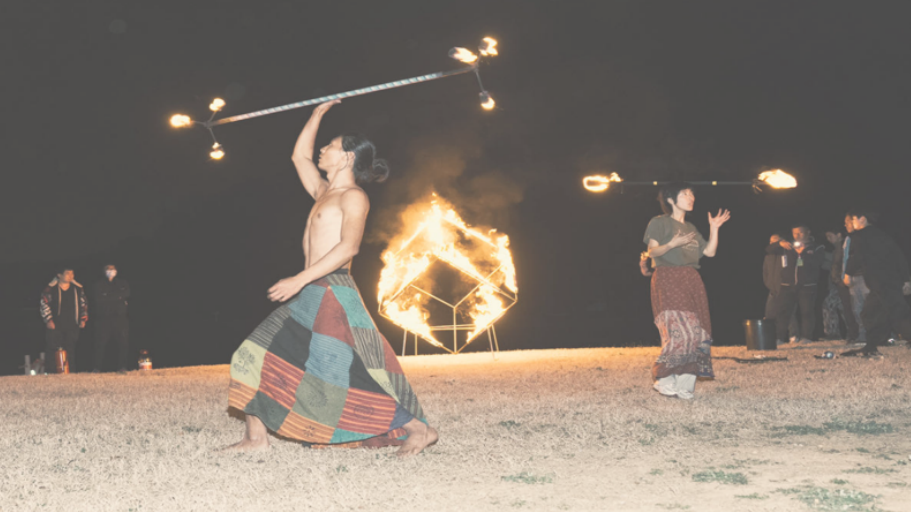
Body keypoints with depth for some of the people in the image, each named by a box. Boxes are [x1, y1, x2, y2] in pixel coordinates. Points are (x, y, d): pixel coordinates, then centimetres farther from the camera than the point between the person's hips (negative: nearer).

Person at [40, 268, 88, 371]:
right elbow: (43, 304, -2)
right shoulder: (51, 289, -2)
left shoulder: (78, 289, 10)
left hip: (72, 326, 4)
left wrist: (83, 319, 10)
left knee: (70, 351, 5)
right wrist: (48, 320, -9)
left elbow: (83, 304, 18)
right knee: (52, 350, -7)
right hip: (55, 326, -4)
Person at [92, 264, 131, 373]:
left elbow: (126, 293, -2)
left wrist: (107, 295, -4)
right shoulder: (98, 283, 15)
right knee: (100, 343, -6)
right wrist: (117, 296, -6)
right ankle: (97, 367, -3)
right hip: (103, 317, 0)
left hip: (120, 316, 1)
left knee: (122, 342, -7)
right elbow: (97, 296, -2)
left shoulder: (122, 282, 17)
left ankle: (122, 367, -5)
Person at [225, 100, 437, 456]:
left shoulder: (353, 197, -6)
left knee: (350, 373, -14)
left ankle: (418, 429, -6)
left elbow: (348, 247, -20)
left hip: (334, 294, -9)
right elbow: (300, 156, 36)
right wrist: (318, 114, 32)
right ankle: (256, 436, 7)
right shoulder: (323, 193, 20)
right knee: (256, 356, 4)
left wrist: (300, 279, -27)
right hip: (310, 297, 9)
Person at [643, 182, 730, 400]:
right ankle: (665, 380, -8)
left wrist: (714, 228, 9)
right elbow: (652, 251, -7)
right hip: (668, 280, -7)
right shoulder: (659, 223, 3)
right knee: (678, 331, -17)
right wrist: (672, 244, -22)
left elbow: (710, 252, 17)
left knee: (696, 334, -3)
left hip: (692, 281, 7)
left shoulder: (690, 228, 23)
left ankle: (684, 385, -1)